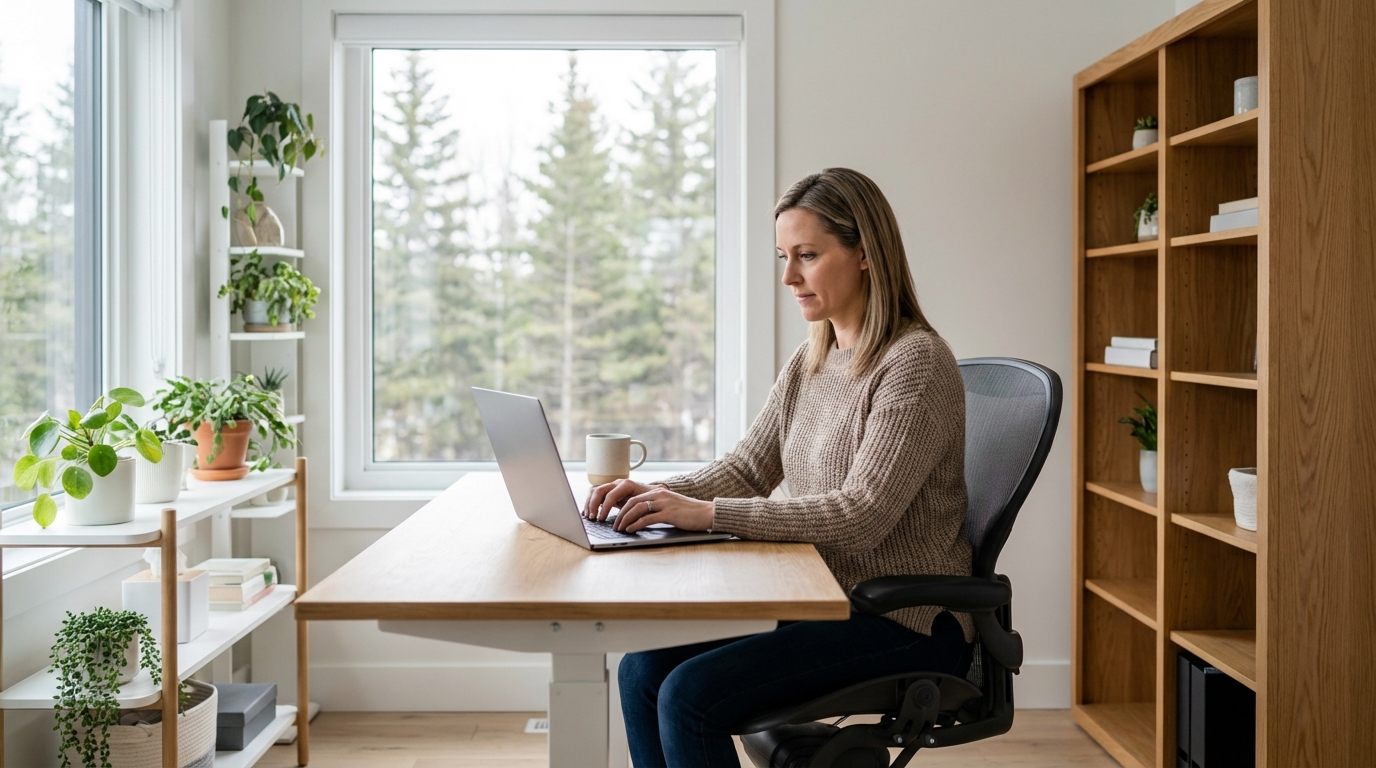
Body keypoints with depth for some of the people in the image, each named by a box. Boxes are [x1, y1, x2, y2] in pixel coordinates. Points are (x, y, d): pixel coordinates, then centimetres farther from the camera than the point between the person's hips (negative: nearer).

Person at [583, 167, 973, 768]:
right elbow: (748, 468, 11)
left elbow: (860, 517, -24)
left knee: (691, 694, -20)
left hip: (904, 624, -8)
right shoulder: (810, 361, 10)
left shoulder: (916, 363, -17)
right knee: (643, 667, -6)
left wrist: (707, 513, -27)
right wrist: (659, 495, -8)